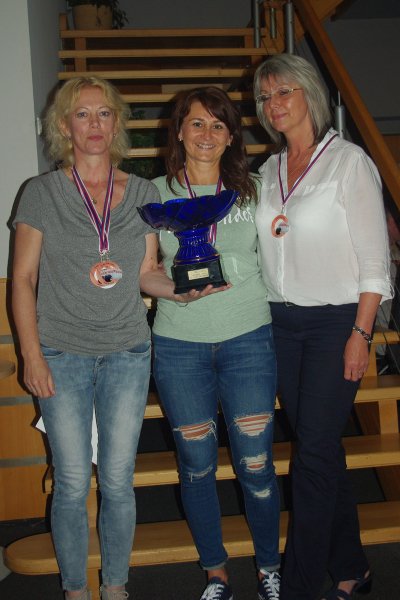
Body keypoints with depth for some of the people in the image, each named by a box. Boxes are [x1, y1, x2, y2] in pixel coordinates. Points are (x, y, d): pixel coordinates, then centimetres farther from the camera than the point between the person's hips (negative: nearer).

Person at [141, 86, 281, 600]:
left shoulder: (250, 189, 7)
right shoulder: (156, 193, 4)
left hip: (248, 339, 0)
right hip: (180, 344, 0)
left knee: (256, 466, 1)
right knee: (197, 466, 7)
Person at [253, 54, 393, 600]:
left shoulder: (348, 161, -5)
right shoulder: (270, 170, 12)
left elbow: (374, 257, -8)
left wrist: (361, 333, -13)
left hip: (336, 320, -6)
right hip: (281, 323, 6)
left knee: (314, 452, -6)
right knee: (322, 450, 11)